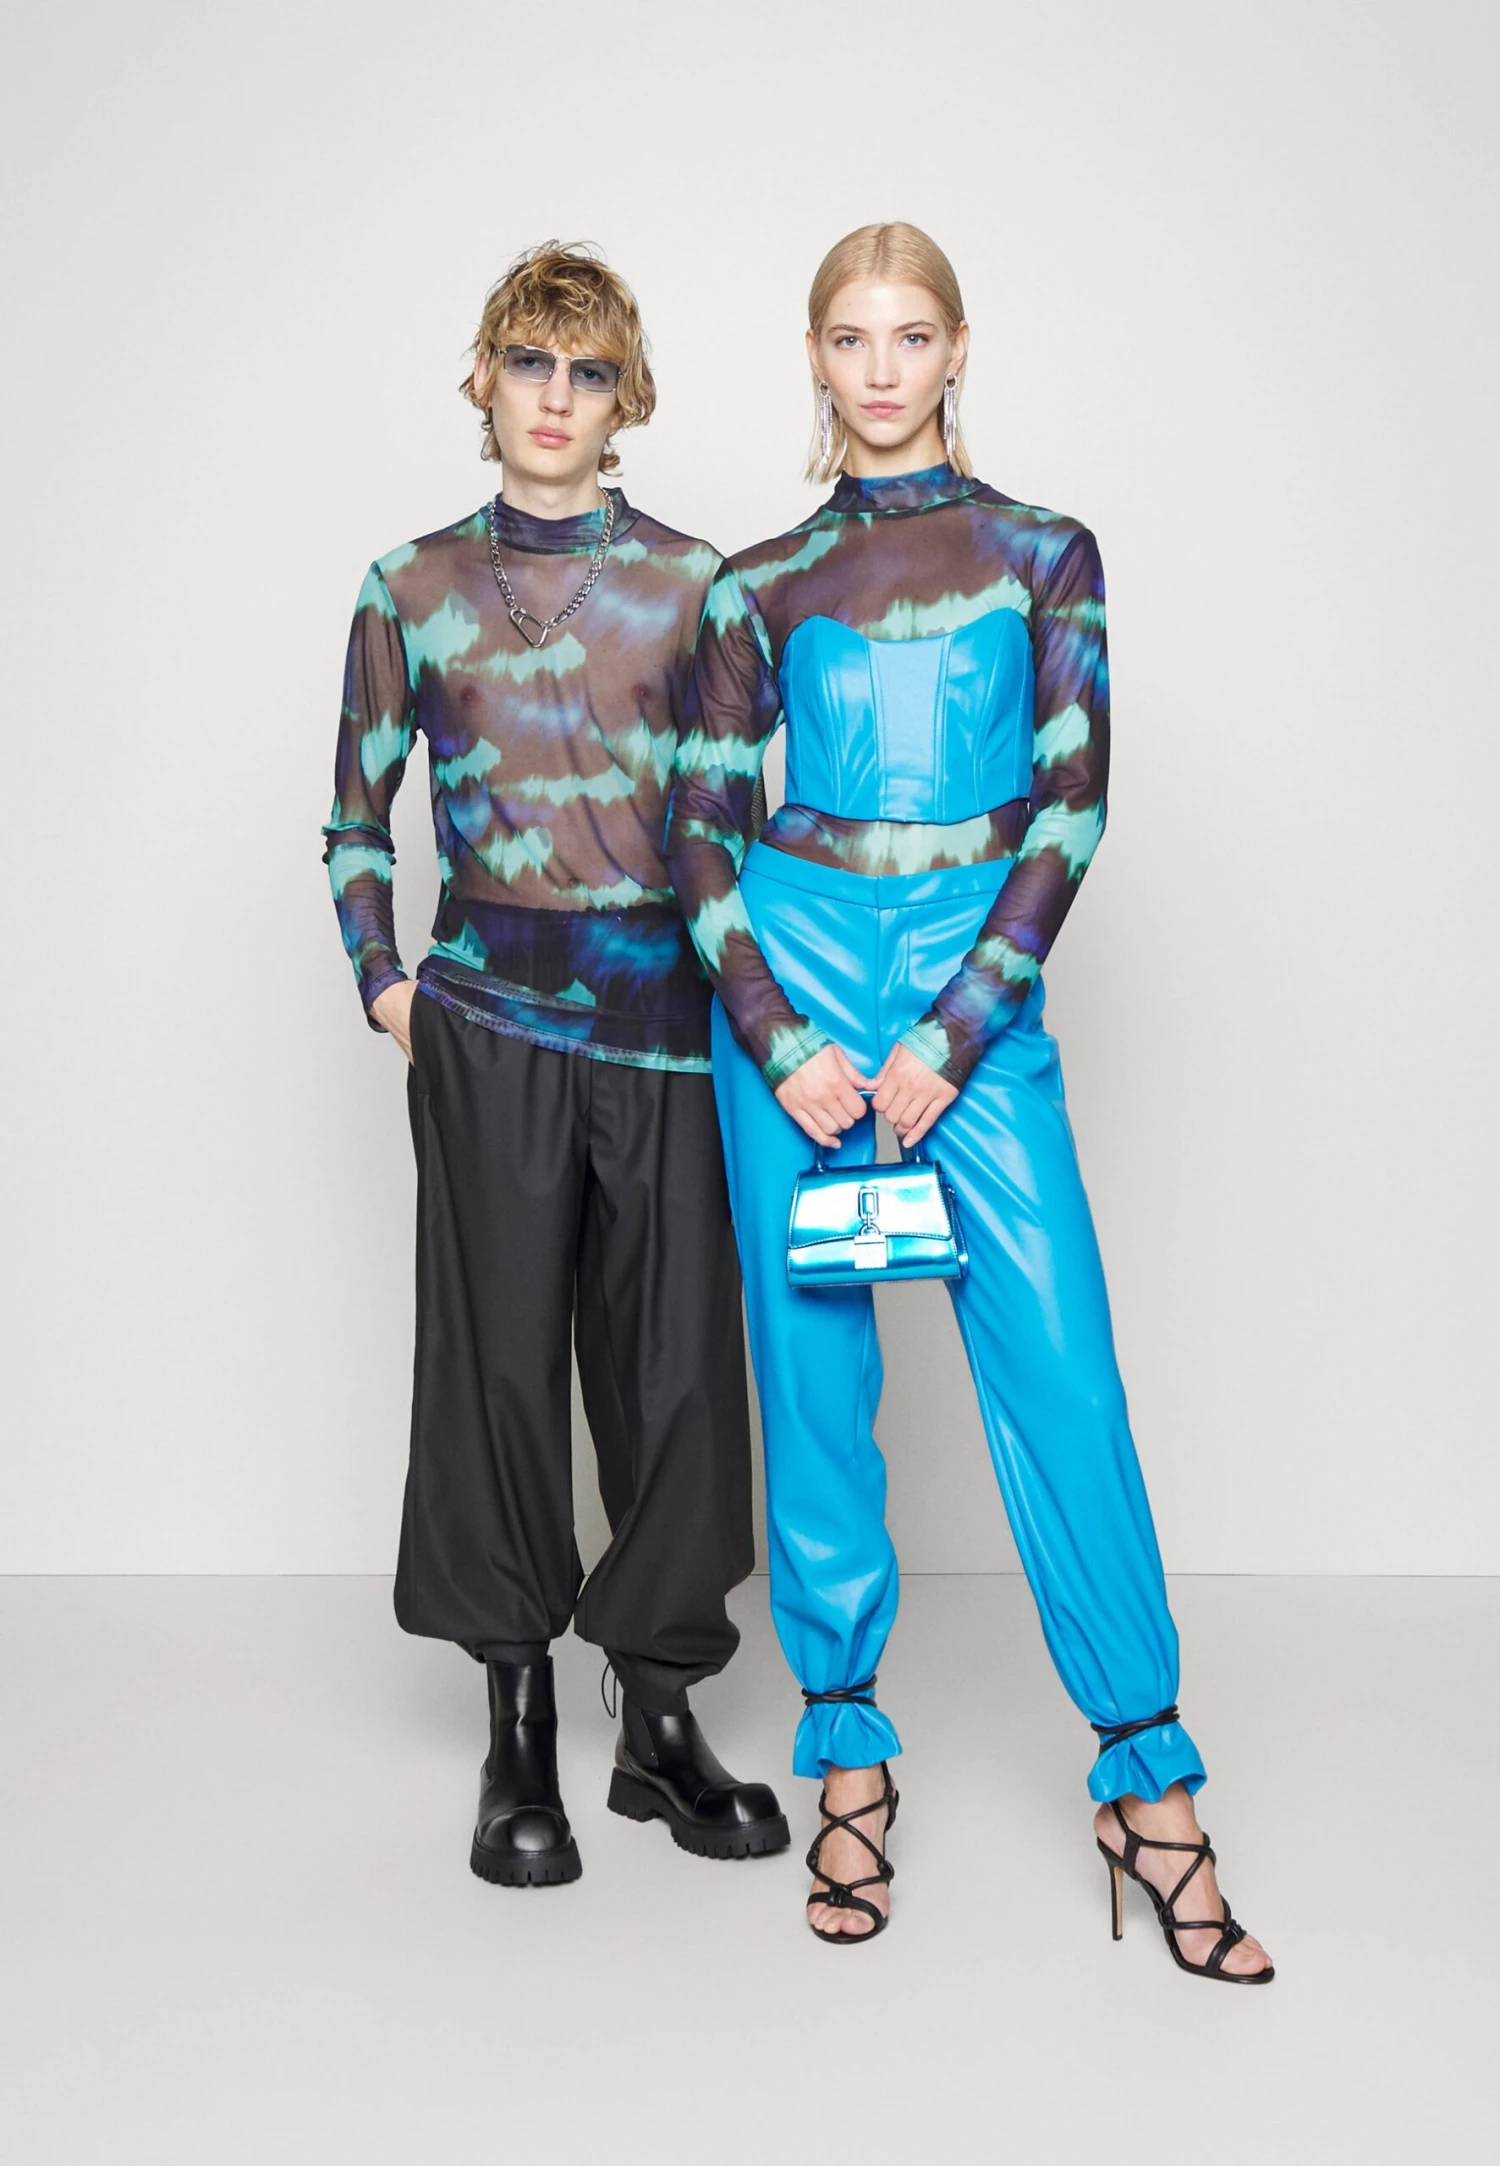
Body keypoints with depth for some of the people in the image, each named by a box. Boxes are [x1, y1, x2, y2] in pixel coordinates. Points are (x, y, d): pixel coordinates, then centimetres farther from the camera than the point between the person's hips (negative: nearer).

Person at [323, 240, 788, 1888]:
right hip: (488, 1008, 0)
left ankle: (660, 1717, 16)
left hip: (660, 1001, 1)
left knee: (675, 1353, 2)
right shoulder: (414, 589, 9)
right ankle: (518, 1730, 15)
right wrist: (380, 976, 2)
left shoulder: (691, 580, 8)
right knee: (499, 1351, 3)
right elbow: (356, 815, 13)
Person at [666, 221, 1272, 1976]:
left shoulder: (1044, 553, 8)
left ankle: (1149, 1780, 6)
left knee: (1060, 1371, -6)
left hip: (978, 986, -1)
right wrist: (780, 1044, -8)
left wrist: (948, 1041, -10)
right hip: (794, 974, 1)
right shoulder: (762, 584, 9)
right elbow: (700, 827, 6)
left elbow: (1072, 805, 0)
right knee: (813, 1376, 4)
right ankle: (849, 1755, 19)